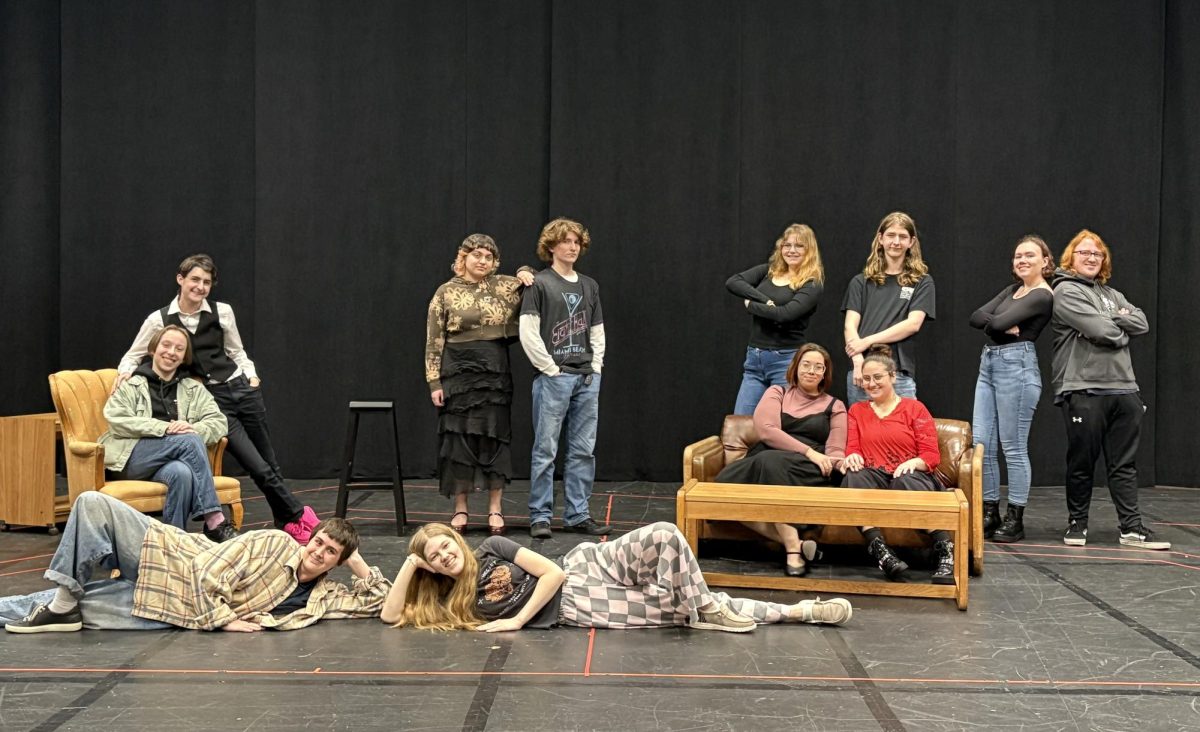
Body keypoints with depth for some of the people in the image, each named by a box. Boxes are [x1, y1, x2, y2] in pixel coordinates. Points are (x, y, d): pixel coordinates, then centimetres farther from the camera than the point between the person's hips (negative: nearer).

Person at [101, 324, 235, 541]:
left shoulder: (193, 389, 23)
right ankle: (214, 521, -35)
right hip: (132, 458, -2)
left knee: (182, 472, -37)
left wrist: (193, 429, -13)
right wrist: (165, 428, -16)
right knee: (190, 441, -30)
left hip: (168, 463, 2)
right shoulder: (131, 385, 13)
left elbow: (219, 423, 11)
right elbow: (116, 420, -4)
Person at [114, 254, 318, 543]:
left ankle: (286, 523, 25)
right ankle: (300, 516, 9)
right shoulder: (159, 320, -5)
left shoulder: (222, 312, 0)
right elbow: (133, 356, 6)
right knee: (258, 468, -8)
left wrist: (251, 376, -1)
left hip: (241, 389, 2)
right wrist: (125, 372, -13)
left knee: (269, 462, 9)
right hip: (212, 399, -2)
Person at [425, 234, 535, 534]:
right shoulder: (446, 292, 2)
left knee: (495, 438, 1)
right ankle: (460, 508, 10)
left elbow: (528, 276, 25)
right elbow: (433, 341, 1)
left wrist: (524, 273, 1)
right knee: (459, 438, 1)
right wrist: (434, 382, -5)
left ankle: (495, 508, 9)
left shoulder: (502, 286, 7)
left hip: (495, 374, 2)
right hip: (458, 374, -2)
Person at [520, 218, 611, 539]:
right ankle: (540, 516, 3)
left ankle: (578, 515, 13)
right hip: (553, 378, -5)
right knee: (545, 450, -3)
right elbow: (528, 333, -8)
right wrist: (550, 368, -10)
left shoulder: (589, 285, 14)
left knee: (583, 451, 6)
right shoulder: (540, 284, -2)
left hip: (587, 379, 5)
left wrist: (595, 367, 6)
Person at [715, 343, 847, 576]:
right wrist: (809, 451, -11)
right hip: (762, 463, 1)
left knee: (770, 461, -39)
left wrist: (831, 463, -17)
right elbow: (766, 430, 1)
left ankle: (792, 547, -41)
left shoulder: (834, 406, 21)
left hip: (808, 473, -1)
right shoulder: (777, 393, 20)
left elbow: (835, 451, 10)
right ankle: (795, 544, -36)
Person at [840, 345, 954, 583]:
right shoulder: (856, 411, 23)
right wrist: (853, 457, -15)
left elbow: (932, 455, 4)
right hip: (874, 479, 2)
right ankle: (880, 552, -49)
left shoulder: (914, 408, 12)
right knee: (854, 477, -36)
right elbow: (853, 449, 11)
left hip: (912, 476, -2)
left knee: (906, 482, -41)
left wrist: (913, 463, -19)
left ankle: (946, 552, -43)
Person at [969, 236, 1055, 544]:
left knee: (1014, 448, -3)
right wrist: (1004, 326, -10)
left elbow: (999, 322, -19)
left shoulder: (1042, 296, -7)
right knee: (981, 445, 5)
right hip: (989, 365, 8)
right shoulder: (1011, 290, 19)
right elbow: (977, 317, 5)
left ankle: (1015, 519, 4)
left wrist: (995, 322, 2)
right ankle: (990, 513, 14)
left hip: (1017, 367, -8)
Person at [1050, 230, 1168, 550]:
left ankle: (1132, 528, 6)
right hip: (1083, 389, -6)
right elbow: (1101, 331, -13)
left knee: (1125, 464, 5)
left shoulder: (1111, 294, 22)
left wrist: (1109, 320, -5)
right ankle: (1077, 524, 14)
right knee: (1081, 463, 2)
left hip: (1123, 388, 6)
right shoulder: (1066, 291, -2)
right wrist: (1122, 330, 6)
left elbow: (1142, 323, 7)